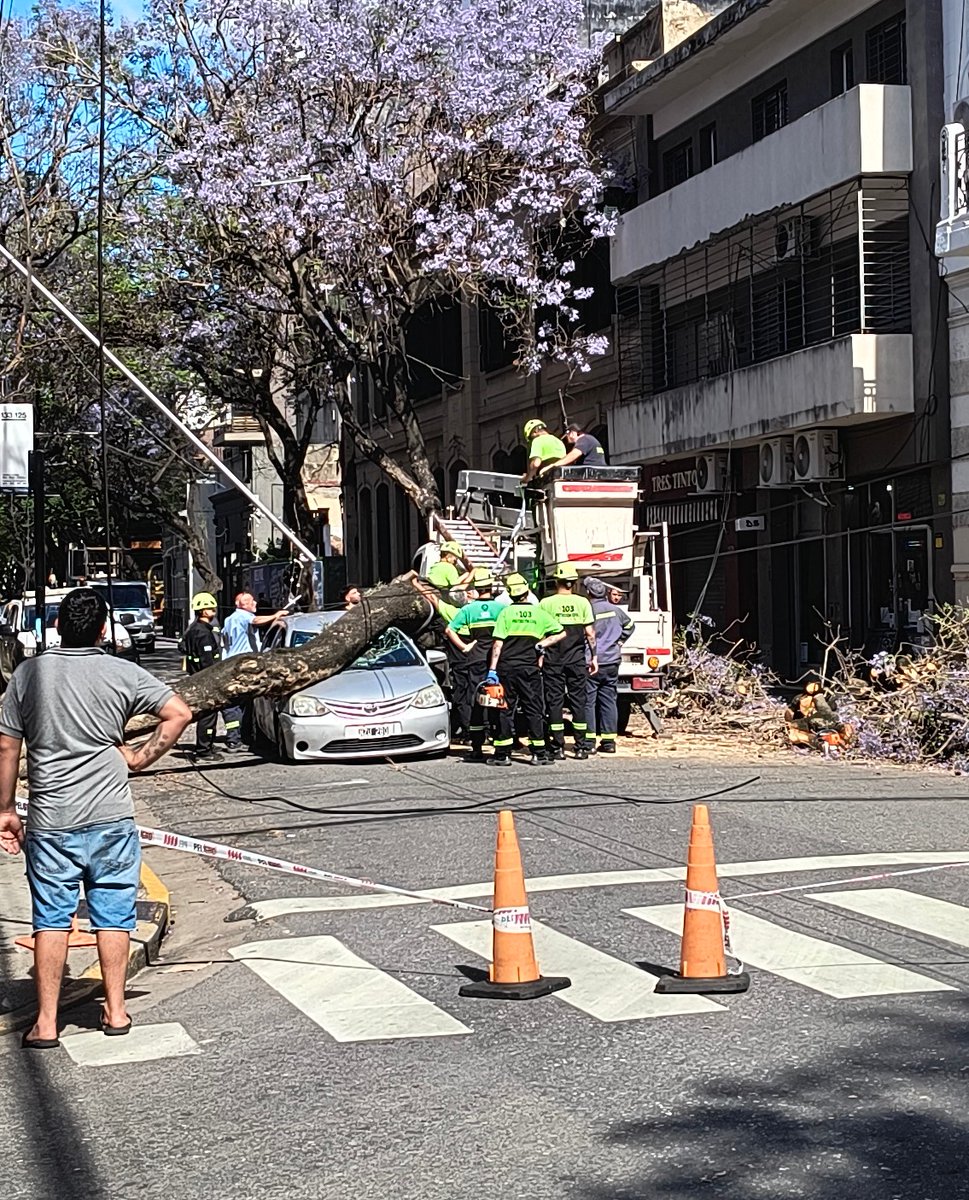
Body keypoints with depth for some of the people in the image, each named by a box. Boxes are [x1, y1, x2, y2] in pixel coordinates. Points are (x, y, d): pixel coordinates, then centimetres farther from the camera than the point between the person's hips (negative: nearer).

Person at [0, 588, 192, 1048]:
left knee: (51, 919, 6)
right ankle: (115, 1011, 16)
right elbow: (179, 713, -7)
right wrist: (140, 757, 1)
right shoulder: (121, 673, -4)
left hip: (50, 821, 1)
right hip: (111, 818, 0)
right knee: (113, 915, 10)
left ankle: (46, 1023, 8)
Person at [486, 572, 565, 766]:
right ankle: (539, 753, 4)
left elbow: (498, 643, -7)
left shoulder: (506, 612, -3)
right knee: (534, 710, 6)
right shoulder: (539, 613, 3)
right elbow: (560, 633, 5)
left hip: (507, 668, -1)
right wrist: (541, 645, 3)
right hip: (530, 668, 1)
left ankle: (503, 754, 3)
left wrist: (492, 669, -8)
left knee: (505, 710, 4)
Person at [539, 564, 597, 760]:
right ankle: (581, 747, 6)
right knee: (579, 701, 6)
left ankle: (557, 747, 2)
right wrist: (593, 657, 8)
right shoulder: (582, 603, 0)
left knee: (554, 701, 3)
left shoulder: (545, 603, -3)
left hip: (553, 659, -1)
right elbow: (590, 633, 0)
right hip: (577, 659, 1)